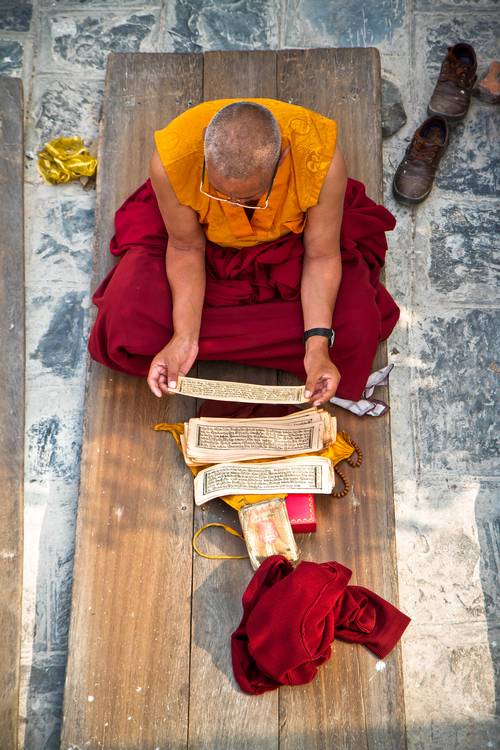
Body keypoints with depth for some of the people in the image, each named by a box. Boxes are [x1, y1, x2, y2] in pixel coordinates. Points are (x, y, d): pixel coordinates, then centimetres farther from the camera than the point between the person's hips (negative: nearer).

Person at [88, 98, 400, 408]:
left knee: (355, 329, -22)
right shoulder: (171, 161, -35)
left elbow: (321, 256, -23)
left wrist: (317, 345, -32)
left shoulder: (322, 160, -36)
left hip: (289, 242, 0)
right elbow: (186, 248, -20)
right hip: (209, 242, 0)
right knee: (128, 321, -21)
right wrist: (184, 337, -29)